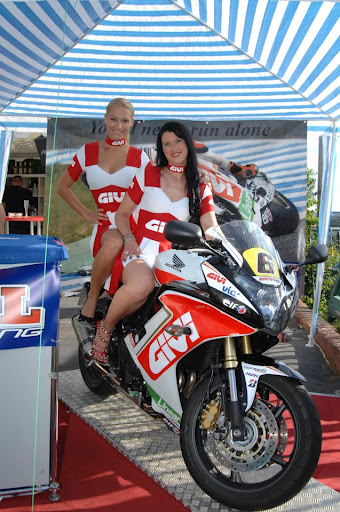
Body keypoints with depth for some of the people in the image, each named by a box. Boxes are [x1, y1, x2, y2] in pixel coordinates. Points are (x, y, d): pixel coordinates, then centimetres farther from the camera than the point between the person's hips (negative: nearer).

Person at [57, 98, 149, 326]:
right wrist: (86, 214, 10)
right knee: (113, 244, -37)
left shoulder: (139, 156, 12)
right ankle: (93, 296, -8)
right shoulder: (88, 151, 14)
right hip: (105, 224, 0)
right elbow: (63, 186, 21)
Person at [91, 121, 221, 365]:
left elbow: (211, 230, 4)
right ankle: (106, 327, -9)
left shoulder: (201, 189, 15)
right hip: (141, 250, -2)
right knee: (141, 285, -39)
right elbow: (122, 213, 13)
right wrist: (129, 239, -7)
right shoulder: (148, 174, 11)